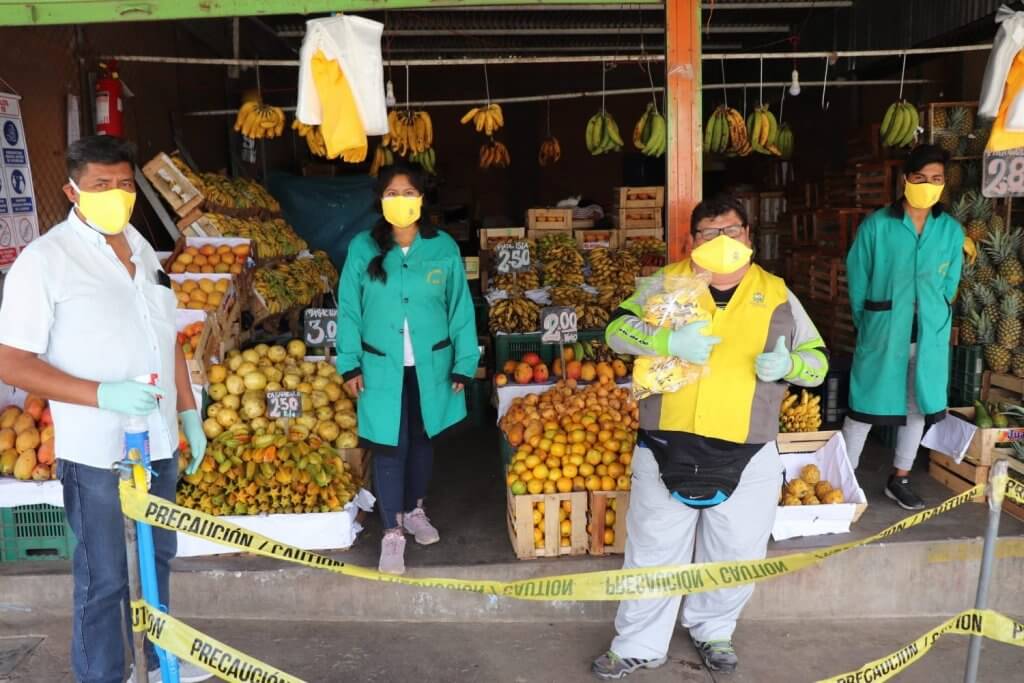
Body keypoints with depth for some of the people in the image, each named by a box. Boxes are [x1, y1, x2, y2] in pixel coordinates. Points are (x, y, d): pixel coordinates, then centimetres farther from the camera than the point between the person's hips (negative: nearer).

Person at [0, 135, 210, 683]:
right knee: (103, 578, 6)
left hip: (158, 440, 7)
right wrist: (101, 394, -26)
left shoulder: (142, 248, 8)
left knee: (157, 557, 21)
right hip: (96, 450, -7)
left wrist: (189, 412, 14)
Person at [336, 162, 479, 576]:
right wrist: (350, 365, -4)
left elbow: (460, 309, -2)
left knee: (422, 441, 17)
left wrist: (463, 364, -4)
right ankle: (392, 531, 13)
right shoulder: (362, 249, -6)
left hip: (430, 366, 2)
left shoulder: (443, 248, -6)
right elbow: (348, 309, -2)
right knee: (388, 448, 1)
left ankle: (414, 510, 39)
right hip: (382, 368, -1)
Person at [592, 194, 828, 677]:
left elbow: (818, 359, 9)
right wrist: (669, 341, -21)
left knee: (735, 557, 15)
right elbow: (616, 329, -3)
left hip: (746, 458, 1)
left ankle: (713, 630, 42)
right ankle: (639, 646, 30)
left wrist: (786, 364, -15)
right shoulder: (667, 283, 2)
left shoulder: (776, 295, 4)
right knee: (653, 554, 12)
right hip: (666, 450, -1)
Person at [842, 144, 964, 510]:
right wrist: (869, 326, 4)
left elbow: (949, 286, 10)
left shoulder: (952, 230, 2)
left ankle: (900, 479, 29)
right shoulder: (876, 226, -8)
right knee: (864, 407, 1)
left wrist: (931, 321, 8)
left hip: (930, 336, 4)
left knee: (917, 407, 13)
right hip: (882, 334, -4)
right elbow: (857, 281, -2)